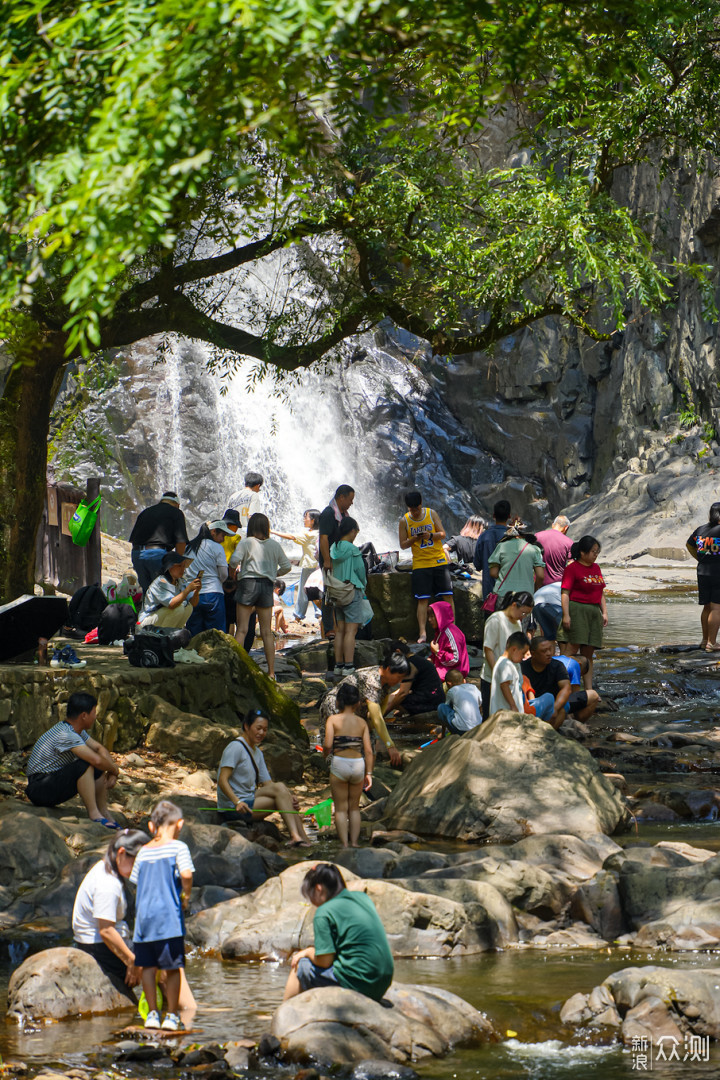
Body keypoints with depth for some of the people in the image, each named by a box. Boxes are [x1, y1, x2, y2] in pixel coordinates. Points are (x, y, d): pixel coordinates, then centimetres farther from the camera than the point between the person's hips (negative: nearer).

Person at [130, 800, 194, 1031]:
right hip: (168, 917, -4)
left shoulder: (143, 852, 10)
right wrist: (186, 895, -2)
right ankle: (172, 1016, 5)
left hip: (144, 916, 4)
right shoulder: (178, 847, -4)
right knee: (172, 967, 3)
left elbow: (135, 880, 14)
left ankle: (152, 1013, 14)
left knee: (148, 966, 10)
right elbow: (186, 874, -19)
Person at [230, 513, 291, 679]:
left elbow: (234, 561, -15)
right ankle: (271, 672, 5)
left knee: (241, 629, -1)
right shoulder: (274, 545, 7)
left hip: (248, 584, -3)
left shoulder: (246, 543, -4)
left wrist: (236, 570, 6)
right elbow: (287, 566, 8)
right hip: (267, 585, 3)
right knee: (267, 632, 6)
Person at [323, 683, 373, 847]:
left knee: (341, 808, 6)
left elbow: (328, 744, -15)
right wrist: (369, 773, 5)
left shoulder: (333, 720, -5)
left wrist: (325, 754, 8)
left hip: (339, 764, -3)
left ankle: (344, 844, 0)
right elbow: (368, 750, 0)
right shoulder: (362, 722, 3)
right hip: (358, 765, 3)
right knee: (354, 807, 16)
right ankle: (354, 842, 13)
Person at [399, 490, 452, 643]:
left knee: (448, 595, -1)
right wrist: (413, 539, -18)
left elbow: (443, 534, 2)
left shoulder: (431, 514, 1)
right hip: (420, 564, -1)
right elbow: (403, 544, 2)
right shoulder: (404, 521, 0)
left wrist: (431, 535, -18)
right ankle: (422, 633, -6)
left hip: (439, 561, 1)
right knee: (422, 600, -6)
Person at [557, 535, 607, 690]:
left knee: (588, 654, 8)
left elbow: (601, 593, 23)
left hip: (594, 611, 7)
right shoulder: (572, 568, -5)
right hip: (576, 610, -7)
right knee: (572, 650, -11)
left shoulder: (596, 568, 17)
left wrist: (604, 612, 16)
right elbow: (565, 593, -10)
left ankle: (588, 690, 10)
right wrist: (566, 615, -17)